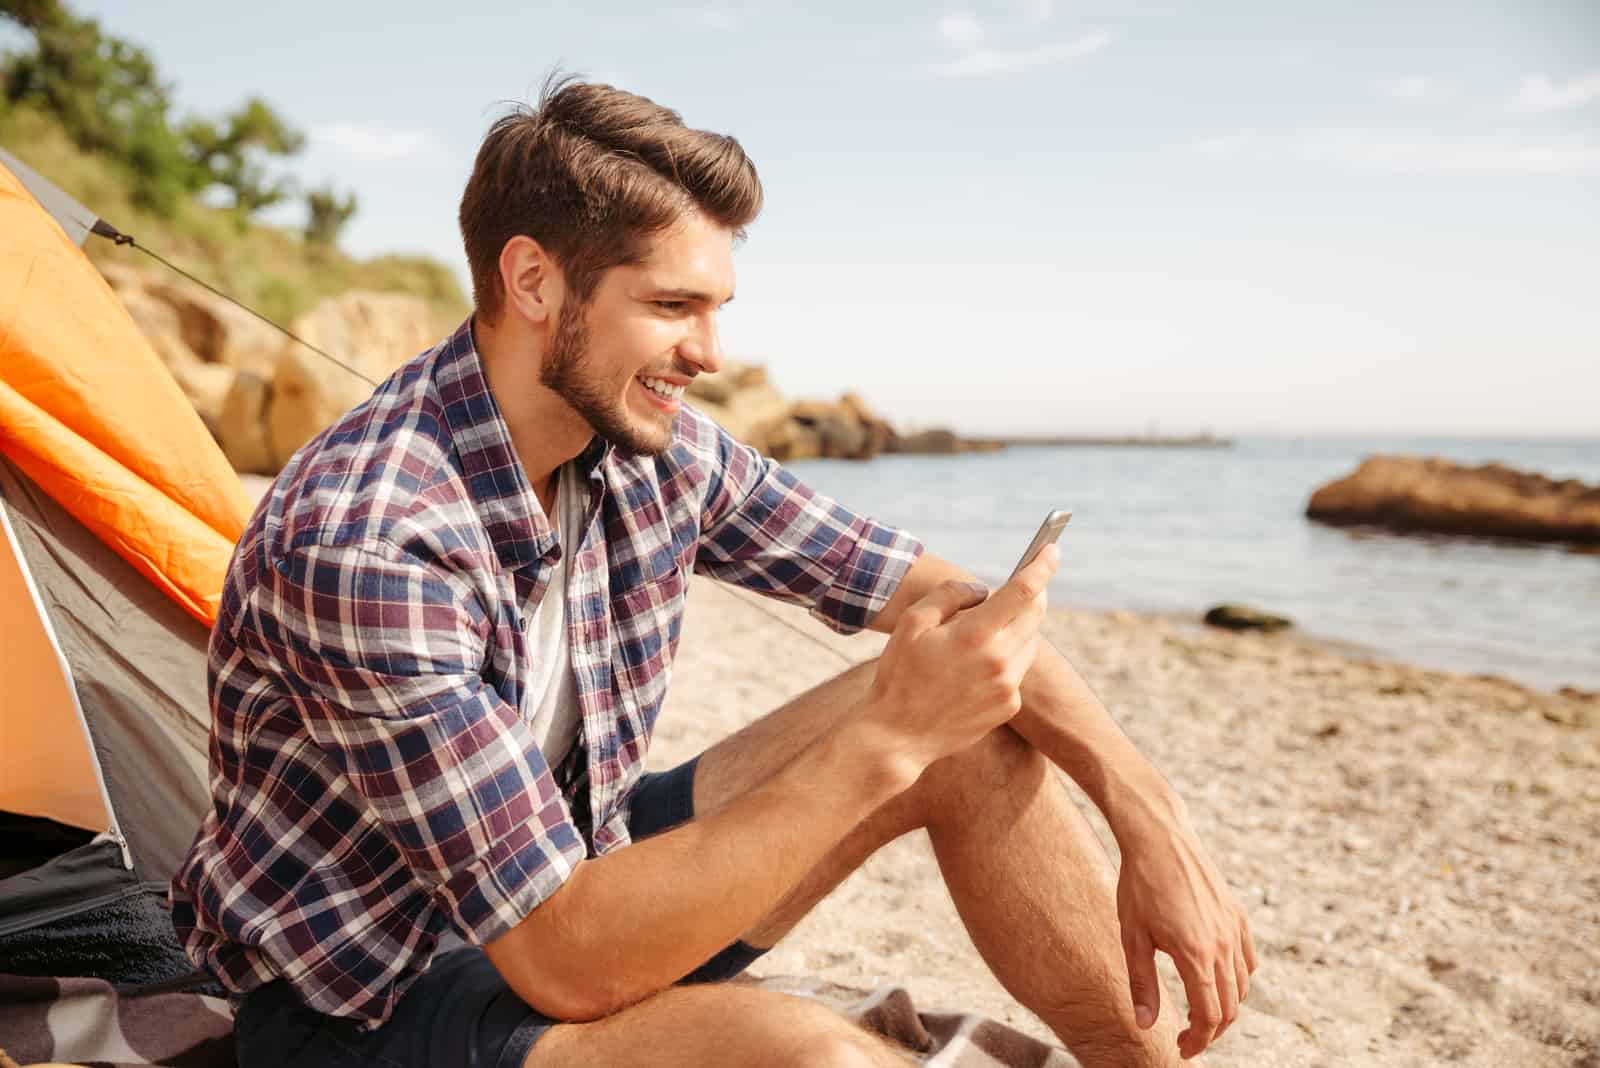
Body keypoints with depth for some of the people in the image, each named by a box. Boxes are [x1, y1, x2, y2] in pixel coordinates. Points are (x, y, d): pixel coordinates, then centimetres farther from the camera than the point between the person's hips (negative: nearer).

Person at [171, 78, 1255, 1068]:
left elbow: (942, 595, -3)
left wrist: (1152, 815, -11)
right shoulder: (363, 541, -32)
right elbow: (567, 964, -32)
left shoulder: (665, 455, -9)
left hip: (567, 879, 7)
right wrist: (885, 740, -35)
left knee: (976, 734, -7)